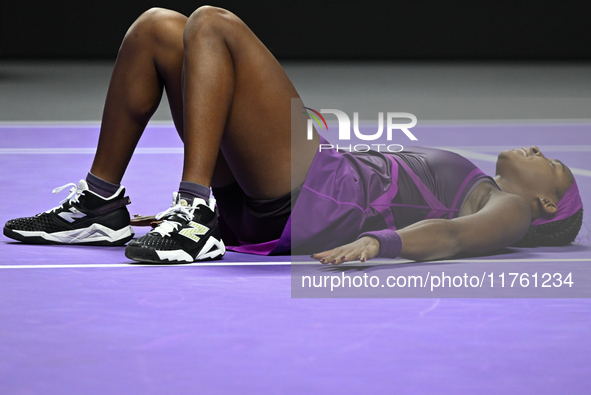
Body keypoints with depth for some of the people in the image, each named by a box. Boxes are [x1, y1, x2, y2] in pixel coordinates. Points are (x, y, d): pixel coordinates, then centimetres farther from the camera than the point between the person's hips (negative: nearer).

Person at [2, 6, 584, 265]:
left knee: (212, 25, -19)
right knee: (158, 28, 5)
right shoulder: (459, 179, 32)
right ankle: (100, 206, 2)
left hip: (310, 200, -8)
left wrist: (376, 241, -41)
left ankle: (196, 222, -27)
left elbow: (452, 235, -18)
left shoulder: (509, 207, 6)